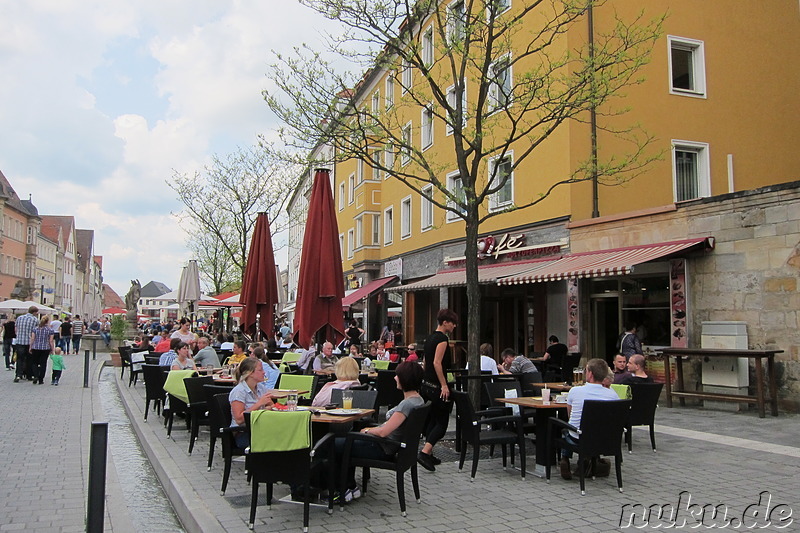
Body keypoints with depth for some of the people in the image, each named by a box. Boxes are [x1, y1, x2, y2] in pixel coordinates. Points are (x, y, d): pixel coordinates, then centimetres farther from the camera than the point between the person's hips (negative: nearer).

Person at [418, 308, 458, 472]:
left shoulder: (430, 337, 13)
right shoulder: (443, 338, -15)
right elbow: (437, 363, -23)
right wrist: (444, 385, -21)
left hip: (426, 384, 9)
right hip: (437, 386, -9)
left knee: (432, 419, 15)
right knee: (442, 422, -4)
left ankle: (428, 455, 19)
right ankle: (424, 452, -15)